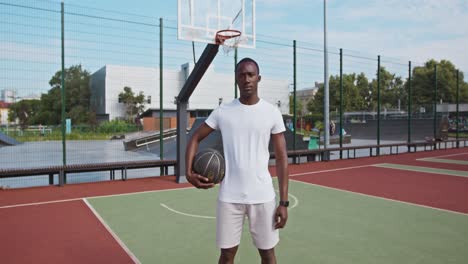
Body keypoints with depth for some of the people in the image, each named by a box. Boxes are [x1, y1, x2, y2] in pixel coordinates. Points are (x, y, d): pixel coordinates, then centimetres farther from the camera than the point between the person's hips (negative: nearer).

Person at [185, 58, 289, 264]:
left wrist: (284, 202, -4)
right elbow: (195, 139, 11)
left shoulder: (272, 112, -1)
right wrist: (189, 172, -6)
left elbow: (281, 158, 0)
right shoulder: (222, 111, 1)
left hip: (262, 196, 0)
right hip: (229, 196, 1)